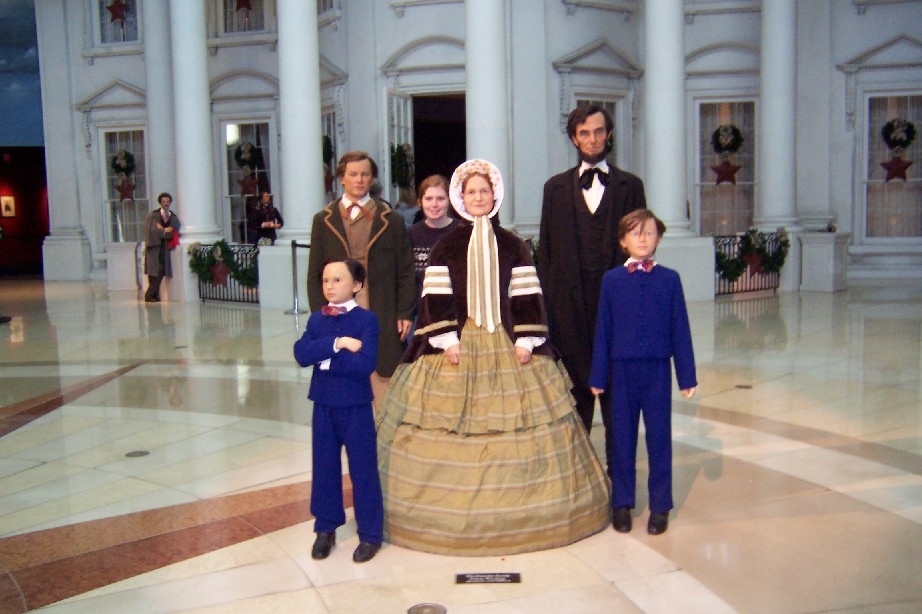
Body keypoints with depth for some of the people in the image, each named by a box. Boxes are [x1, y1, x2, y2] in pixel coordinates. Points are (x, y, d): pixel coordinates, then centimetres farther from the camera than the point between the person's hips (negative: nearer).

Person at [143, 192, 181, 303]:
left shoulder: (174, 218, 13)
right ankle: (154, 296, -3)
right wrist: (165, 231, -3)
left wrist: (161, 230, -7)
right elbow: (151, 231, -7)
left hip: (164, 248, 3)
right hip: (153, 247, -3)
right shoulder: (153, 215, 4)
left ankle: (150, 295, -2)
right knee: (154, 272, -8)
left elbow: (173, 234, 4)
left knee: (160, 272, -8)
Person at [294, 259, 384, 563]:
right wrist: (337, 343, -23)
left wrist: (323, 358, -17)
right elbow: (301, 353, -12)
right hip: (323, 404, 4)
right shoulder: (316, 319, 4)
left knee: (363, 469, 6)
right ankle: (325, 528, 30)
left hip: (356, 406, -4)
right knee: (324, 467, 14)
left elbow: (365, 364, -23)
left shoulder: (366, 320, -10)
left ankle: (370, 533, 19)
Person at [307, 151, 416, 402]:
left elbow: (405, 272, 5)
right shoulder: (324, 220, 9)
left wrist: (405, 313, -3)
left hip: (381, 313, -1)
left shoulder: (391, 220, 7)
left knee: (383, 376, 0)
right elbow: (314, 274, 8)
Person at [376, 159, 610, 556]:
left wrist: (527, 341, -6)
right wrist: (446, 340, -12)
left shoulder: (512, 246, 7)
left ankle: (520, 505, 15)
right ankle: (454, 508, 11)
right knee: (451, 425, -1)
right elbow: (436, 297, -2)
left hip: (506, 342, 1)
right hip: (460, 343, -1)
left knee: (517, 419, 2)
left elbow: (527, 296, 3)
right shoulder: (446, 247, 4)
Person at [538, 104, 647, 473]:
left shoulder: (629, 186, 8)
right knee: (575, 383, 6)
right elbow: (546, 248, 8)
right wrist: (547, 300, 1)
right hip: (571, 301, 1)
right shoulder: (556, 187, 10)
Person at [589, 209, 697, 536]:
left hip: (658, 369, 0)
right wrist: (598, 376, 3)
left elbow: (680, 329, 2)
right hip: (622, 370, 0)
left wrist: (687, 375, 1)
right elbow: (603, 330, 4)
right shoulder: (611, 279, 2)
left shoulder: (669, 278, 1)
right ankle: (621, 503, 22)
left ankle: (660, 506, 20)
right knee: (622, 437, 9)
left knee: (659, 437, 7)